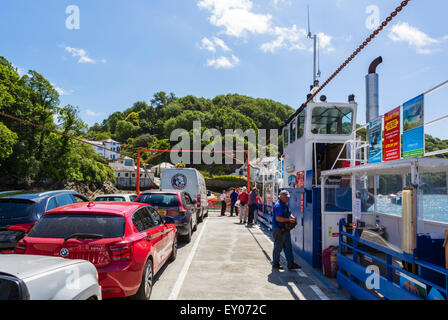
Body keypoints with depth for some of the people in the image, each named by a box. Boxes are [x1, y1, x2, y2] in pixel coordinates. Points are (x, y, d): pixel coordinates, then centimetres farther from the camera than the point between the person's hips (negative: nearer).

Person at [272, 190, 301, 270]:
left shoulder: (285, 204, 14)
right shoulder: (278, 205, -18)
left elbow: (289, 213, 25)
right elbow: (278, 218, -26)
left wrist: (292, 217, 2)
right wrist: (289, 220, -25)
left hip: (285, 229, 10)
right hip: (279, 230, -10)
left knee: (288, 247, 11)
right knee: (278, 247, 3)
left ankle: (291, 264, 16)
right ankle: (275, 264, 17)